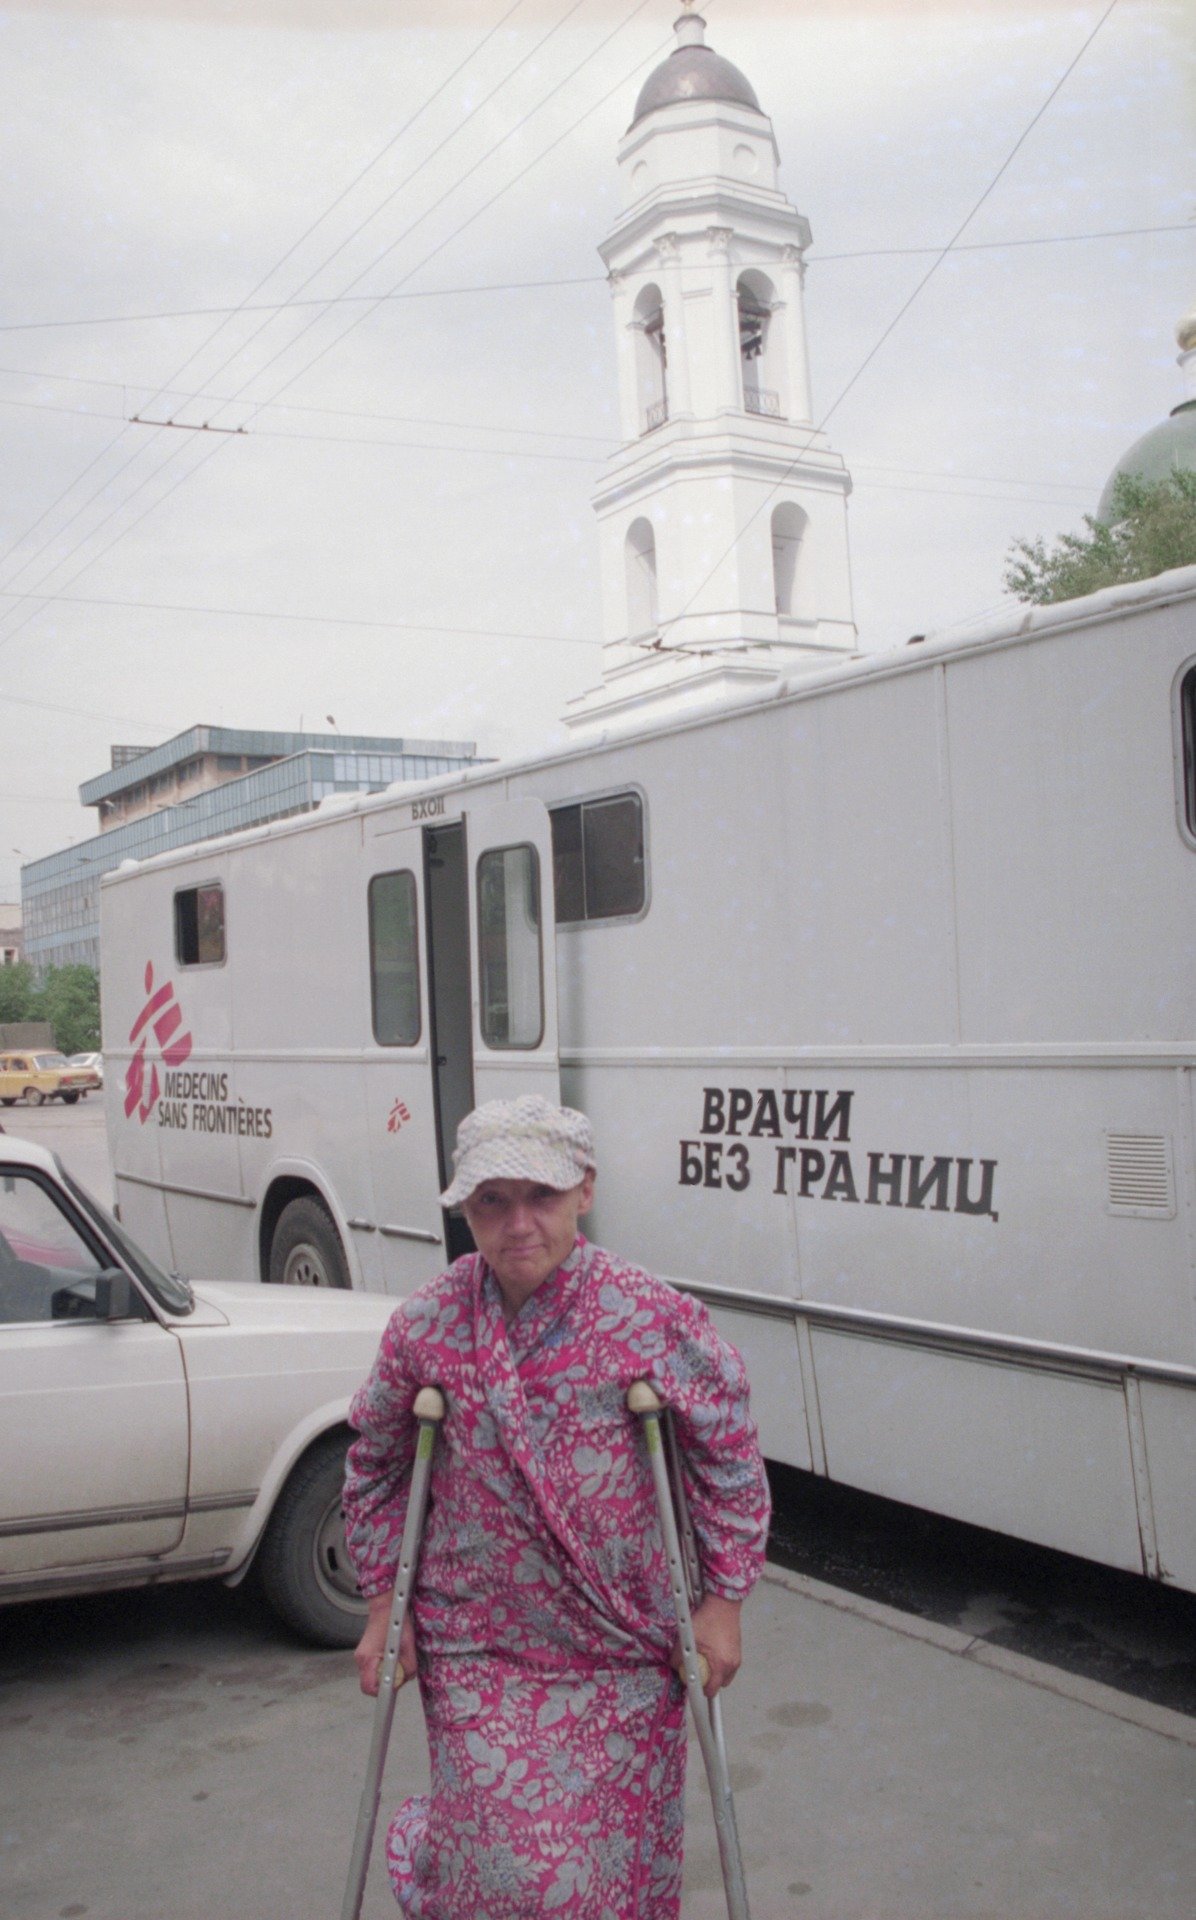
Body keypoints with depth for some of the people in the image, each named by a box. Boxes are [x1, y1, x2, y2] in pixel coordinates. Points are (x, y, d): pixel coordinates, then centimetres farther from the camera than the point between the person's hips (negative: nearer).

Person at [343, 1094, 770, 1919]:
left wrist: (724, 1601, -2)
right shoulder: (423, 1326, -8)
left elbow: (730, 1456, -2)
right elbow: (376, 1465, 7)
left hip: (624, 1658, 0)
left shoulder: (655, 1319, -13)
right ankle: (422, 1844, 34)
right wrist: (384, 1604, 7)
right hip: (477, 1654, 0)